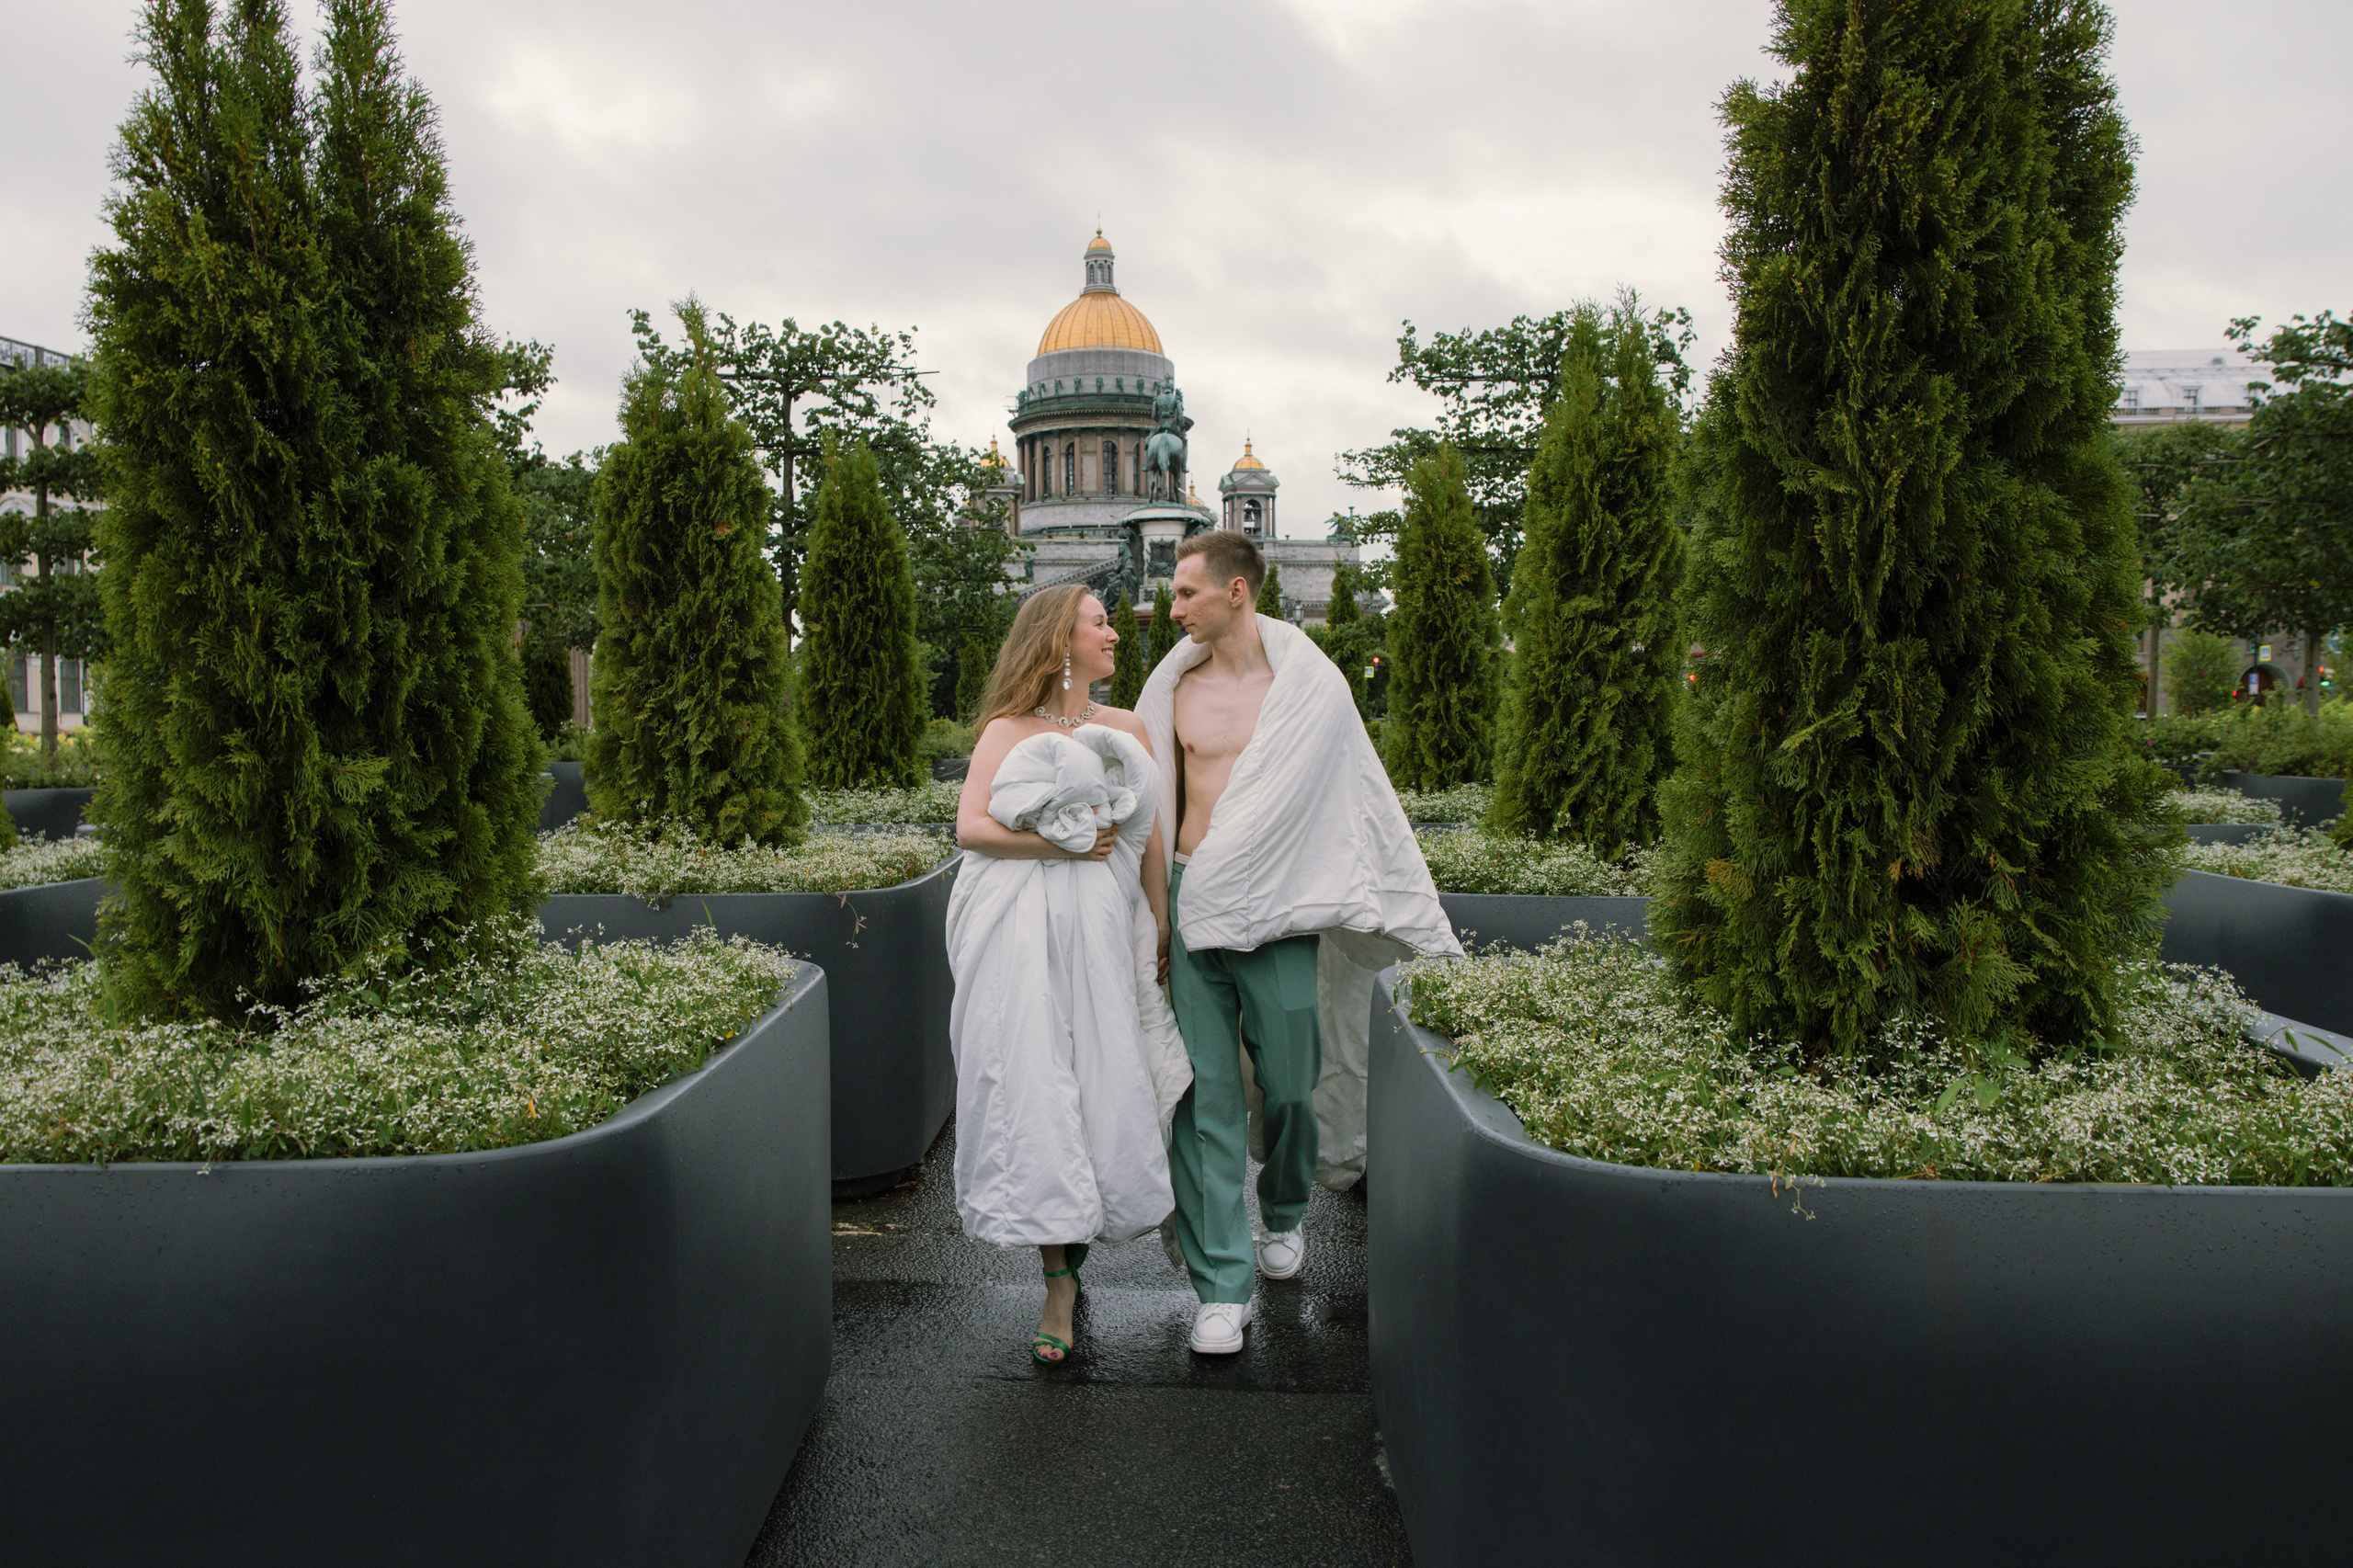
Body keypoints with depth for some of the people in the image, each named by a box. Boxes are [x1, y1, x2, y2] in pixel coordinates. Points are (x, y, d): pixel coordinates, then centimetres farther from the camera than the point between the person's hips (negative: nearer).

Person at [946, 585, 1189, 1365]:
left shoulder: (1127, 729, 15)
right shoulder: (1006, 730, 5)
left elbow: (1150, 842, 15)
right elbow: (970, 827, -6)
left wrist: (1162, 936, 12)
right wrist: (1064, 845, -12)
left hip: (1099, 930, 3)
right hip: (1020, 935, -2)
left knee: (1100, 1086, -1)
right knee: (1033, 1088, -5)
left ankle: (1063, 1270, 16)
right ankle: (1059, 1280, 5)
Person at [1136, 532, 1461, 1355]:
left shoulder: (1311, 684, 0)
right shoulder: (1176, 686, 8)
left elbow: (1360, 799, 6)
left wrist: (1412, 914, 7)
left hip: (1278, 907, -2)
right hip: (1191, 905, 2)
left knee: (1290, 1082, 6)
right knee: (1206, 1090, -1)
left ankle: (1284, 1214, 38)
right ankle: (1222, 1284, 7)